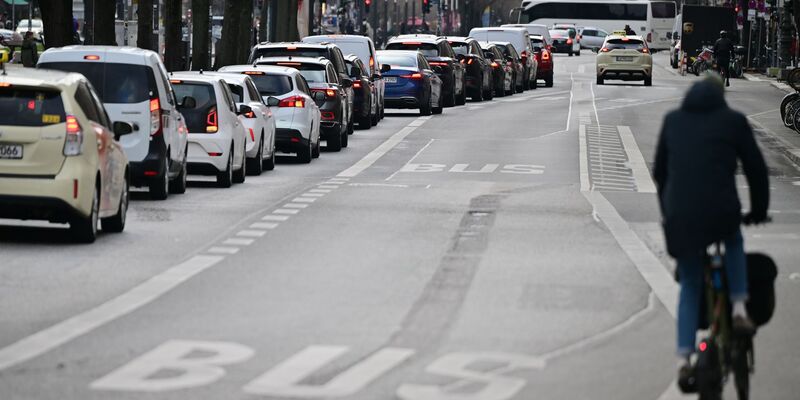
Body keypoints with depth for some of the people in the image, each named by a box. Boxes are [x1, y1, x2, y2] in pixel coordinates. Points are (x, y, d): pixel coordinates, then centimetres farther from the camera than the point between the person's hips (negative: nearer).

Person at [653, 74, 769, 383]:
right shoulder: (733, 120, 9)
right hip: (721, 212, -2)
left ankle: (684, 359, 8)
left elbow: (660, 171, 21)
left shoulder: (673, 120, 17)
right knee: (734, 242, 34)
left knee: (689, 288, 17)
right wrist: (758, 211, 25)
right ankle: (739, 308, 18)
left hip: (680, 217, 2)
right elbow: (756, 168, 11)